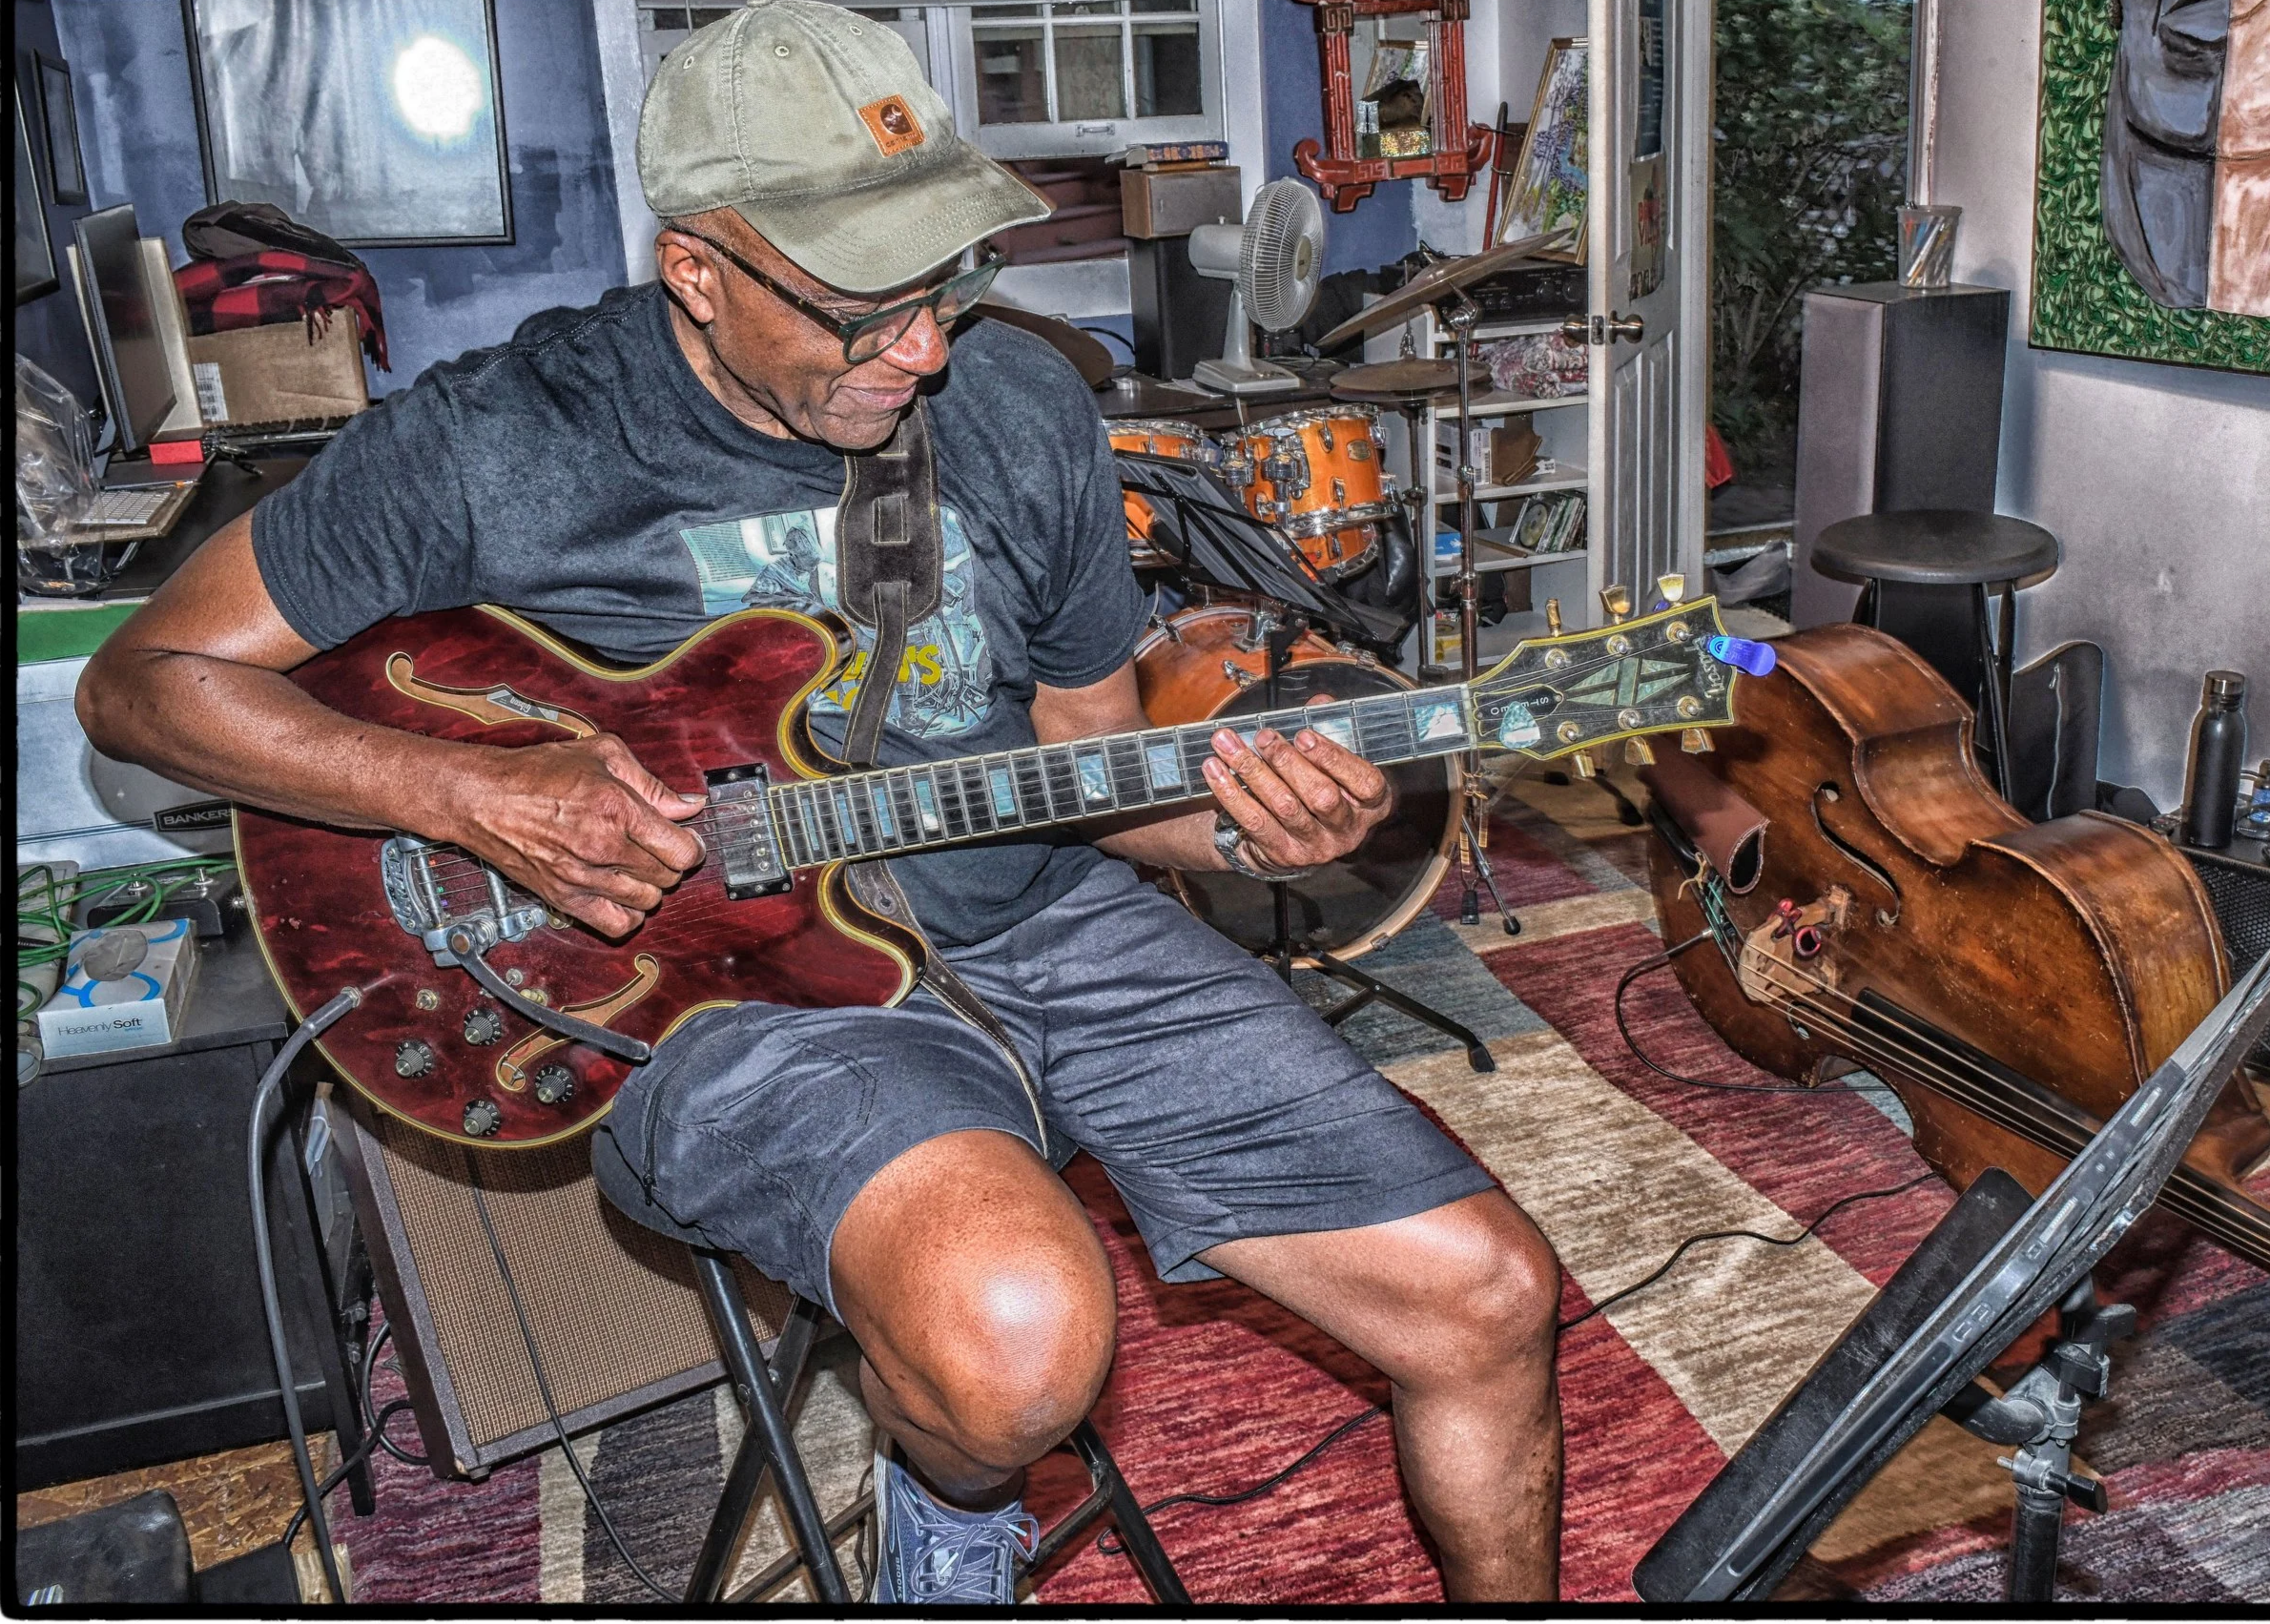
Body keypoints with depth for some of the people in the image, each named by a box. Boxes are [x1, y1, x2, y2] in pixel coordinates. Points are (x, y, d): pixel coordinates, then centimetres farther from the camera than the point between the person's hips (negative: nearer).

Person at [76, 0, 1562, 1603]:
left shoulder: (1023, 407, 4)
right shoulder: (503, 442, -8)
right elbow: (145, 675, -1)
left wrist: (1231, 819, -11)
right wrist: (479, 794, -17)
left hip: (1037, 925, 5)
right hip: (730, 970, -4)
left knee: (1487, 1294, -4)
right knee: (1019, 1335, -35)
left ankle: (1508, 1597, 29)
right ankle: (955, 1495, 4)